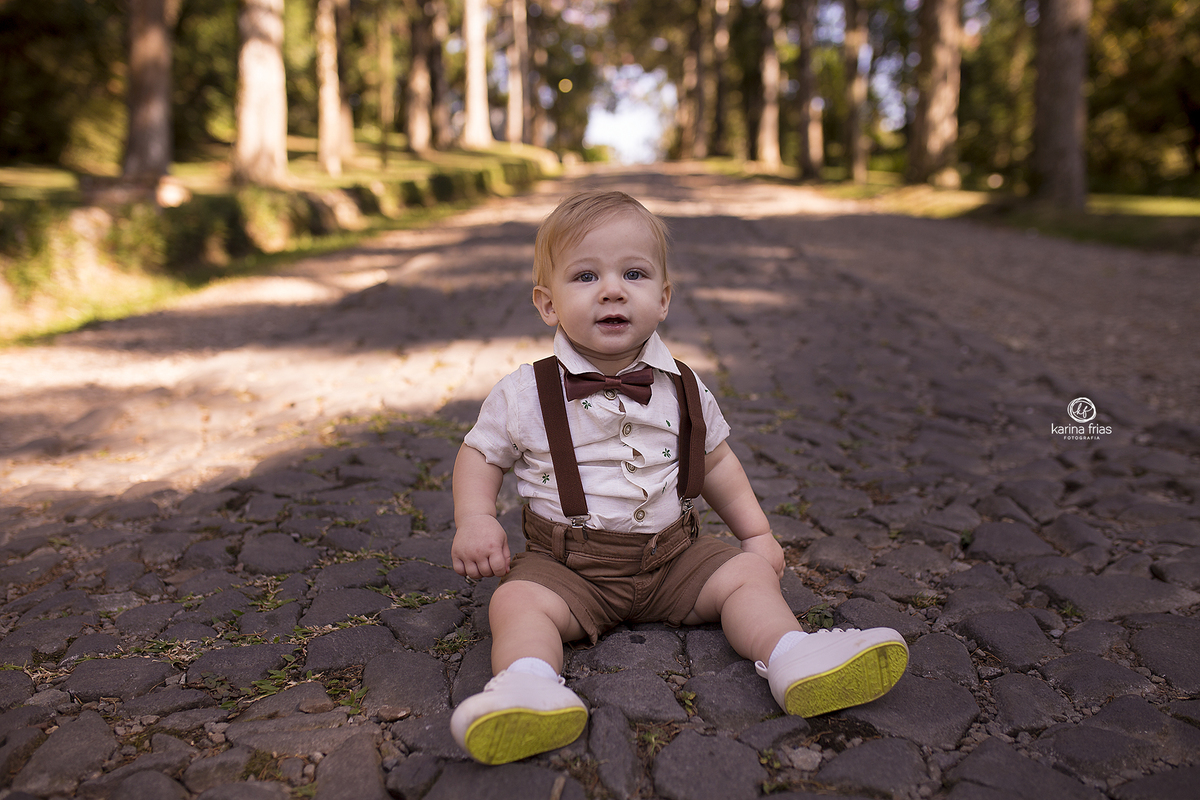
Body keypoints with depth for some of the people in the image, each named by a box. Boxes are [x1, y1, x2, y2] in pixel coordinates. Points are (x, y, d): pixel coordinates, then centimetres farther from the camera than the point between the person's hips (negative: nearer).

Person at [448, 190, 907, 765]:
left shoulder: (682, 391, 1)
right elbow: (481, 453, 4)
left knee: (748, 574, -12)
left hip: (672, 556, 3)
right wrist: (474, 520, -12)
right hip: (566, 565, -2)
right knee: (517, 601, -27)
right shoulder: (526, 395, -7)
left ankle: (792, 656, -24)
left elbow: (715, 460, 15)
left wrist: (756, 531, 15)